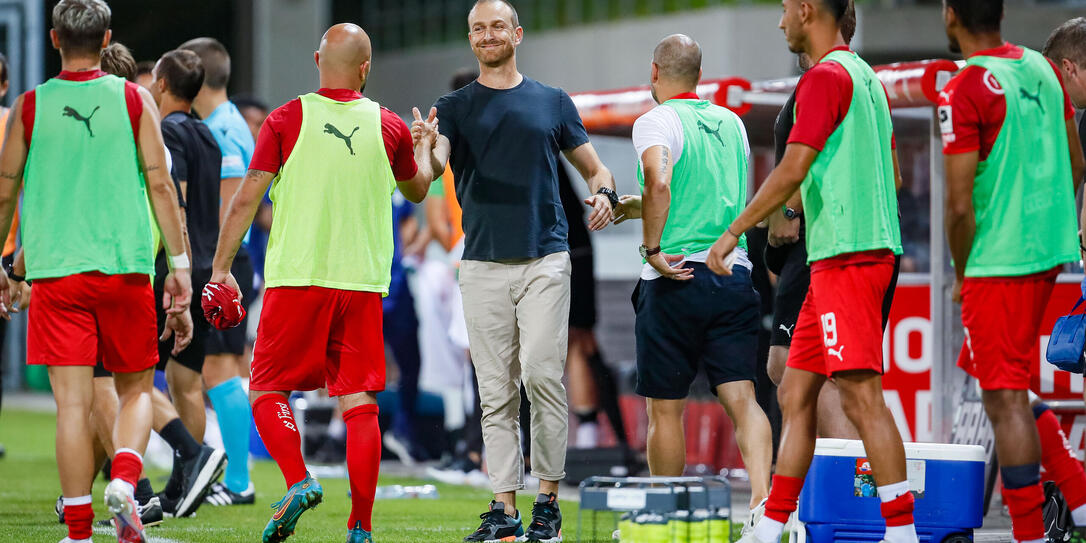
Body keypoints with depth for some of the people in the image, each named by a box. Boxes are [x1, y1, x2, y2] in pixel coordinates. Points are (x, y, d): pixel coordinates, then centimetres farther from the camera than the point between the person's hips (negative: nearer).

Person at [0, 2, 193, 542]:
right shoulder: (134, 100, 2)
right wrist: (179, 266, 1)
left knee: (72, 402, -1)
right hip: (125, 268, 0)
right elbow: (160, 185, -2)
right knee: (135, 389, 14)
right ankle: (124, 480, -12)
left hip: (54, 270, 0)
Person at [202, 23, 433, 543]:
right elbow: (417, 189, 23)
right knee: (359, 402, 5)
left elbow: (247, 197, -4)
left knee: (268, 391, 9)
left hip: (296, 280, -2)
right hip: (363, 284, 2)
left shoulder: (287, 120, -2)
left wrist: (220, 269, 3)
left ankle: (298, 481, -14)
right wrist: (424, 148, 43)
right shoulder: (389, 128, 4)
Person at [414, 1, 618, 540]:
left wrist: (604, 194, -7)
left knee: (542, 374, -13)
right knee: (496, 392, 2)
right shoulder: (454, 107, 9)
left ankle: (548, 498, -4)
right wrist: (425, 149, -33)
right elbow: (432, 168, -9)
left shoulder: (553, 102, 11)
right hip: (482, 265, 1)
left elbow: (593, 167, 17)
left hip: (544, 259, -1)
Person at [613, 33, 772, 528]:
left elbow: (659, 182, -27)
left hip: (675, 280, -5)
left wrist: (652, 248, -17)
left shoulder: (657, 122, -6)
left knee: (665, 409, 6)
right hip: (733, 275, 5)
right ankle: (762, 497, -22)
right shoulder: (731, 123, 14)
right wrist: (627, 206, 27)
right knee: (741, 397, -3)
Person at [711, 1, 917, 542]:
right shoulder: (865, 77, 19)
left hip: (846, 256, -10)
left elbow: (793, 169, -18)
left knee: (861, 395, -12)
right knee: (795, 393, 11)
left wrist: (733, 232, -11)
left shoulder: (826, 76, -10)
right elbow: (890, 175, 24)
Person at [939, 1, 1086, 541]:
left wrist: (962, 275, -4)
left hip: (996, 263, -8)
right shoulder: (1042, 68, 7)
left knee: (1005, 400, -5)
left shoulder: (963, 92, -15)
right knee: (986, 367, 24)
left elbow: (960, 205, -18)